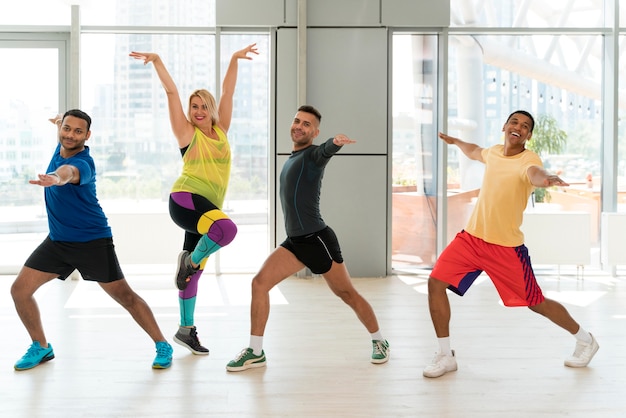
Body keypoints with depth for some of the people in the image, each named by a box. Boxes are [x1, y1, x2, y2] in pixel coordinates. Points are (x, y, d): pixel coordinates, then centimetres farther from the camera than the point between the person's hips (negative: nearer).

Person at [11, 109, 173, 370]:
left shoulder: (83, 162, -23)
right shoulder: (61, 149, -1)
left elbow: (70, 171, -53)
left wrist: (56, 178, -71)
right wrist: (61, 121, 15)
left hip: (93, 241, -7)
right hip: (57, 240, 8)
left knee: (124, 296, -5)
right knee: (19, 290, 1)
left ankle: (162, 346, 9)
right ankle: (41, 347, 20)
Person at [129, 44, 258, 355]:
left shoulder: (221, 131, 14)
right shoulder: (187, 132, 1)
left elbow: (228, 91, 16)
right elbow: (171, 92, -1)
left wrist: (235, 59, 20)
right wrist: (157, 61, -2)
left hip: (207, 206, 6)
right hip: (185, 199, -6)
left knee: (194, 271, 10)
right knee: (227, 228, -34)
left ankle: (186, 330, 20)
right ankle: (189, 261, -8)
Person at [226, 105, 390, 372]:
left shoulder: (313, 154, -10)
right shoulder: (292, 159, 16)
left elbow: (326, 150, -36)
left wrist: (336, 142, -56)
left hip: (317, 239, -7)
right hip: (295, 241, 7)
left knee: (347, 294, 3)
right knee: (259, 283, -5)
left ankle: (379, 342, 25)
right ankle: (256, 353, 2)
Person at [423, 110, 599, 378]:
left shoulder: (528, 159, -15)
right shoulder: (494, 152, 4)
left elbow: (535, 173, -42)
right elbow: (476, 152, 31)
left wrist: (545, 179, -64)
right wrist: (455, 142, 42)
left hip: (506, 247, -5)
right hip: (471, 237, 5)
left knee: (536, 303, 6)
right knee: (436, 283, -9)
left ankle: (585, 340, 34)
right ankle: (446, 356, 5)